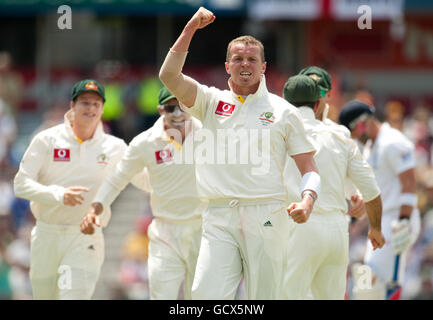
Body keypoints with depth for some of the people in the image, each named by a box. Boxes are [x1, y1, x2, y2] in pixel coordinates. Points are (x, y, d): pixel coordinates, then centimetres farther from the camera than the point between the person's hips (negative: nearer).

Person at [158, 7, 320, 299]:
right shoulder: (211, 101, 14)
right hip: (219, 217, 1)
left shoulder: (282, 111, 10)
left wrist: (307, 201, -10)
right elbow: (169, 76, -2)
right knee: (207, 295, -14)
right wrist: (191, 28, -5)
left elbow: (309, 169, 10)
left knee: (265, 297, -2)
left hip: (266, 217, -1)